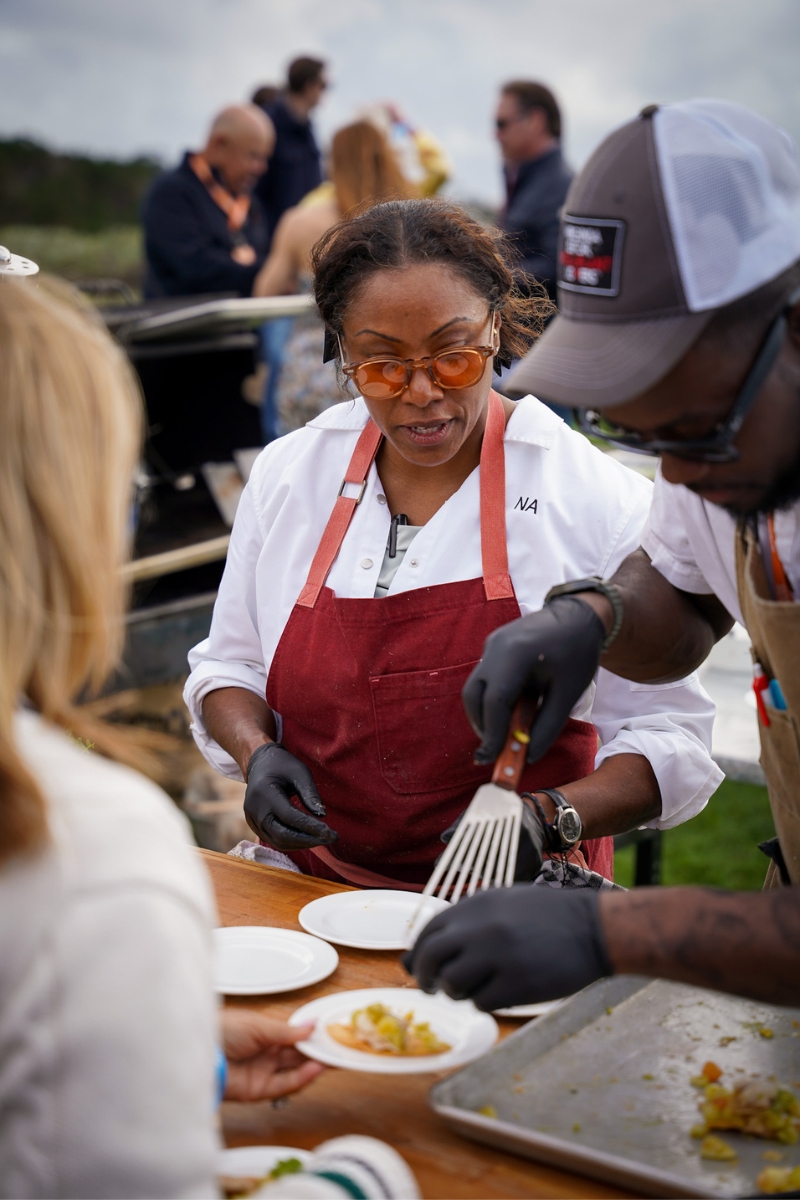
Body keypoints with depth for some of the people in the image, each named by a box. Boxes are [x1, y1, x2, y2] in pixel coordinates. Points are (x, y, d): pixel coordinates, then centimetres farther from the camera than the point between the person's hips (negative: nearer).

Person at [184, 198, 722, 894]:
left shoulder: (599, 497, -5)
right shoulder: (287, 473, 6)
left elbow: (668, 735, -3)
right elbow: (228, 666, 18)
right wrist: (256, 752, -4)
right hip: (311, 885, 3)